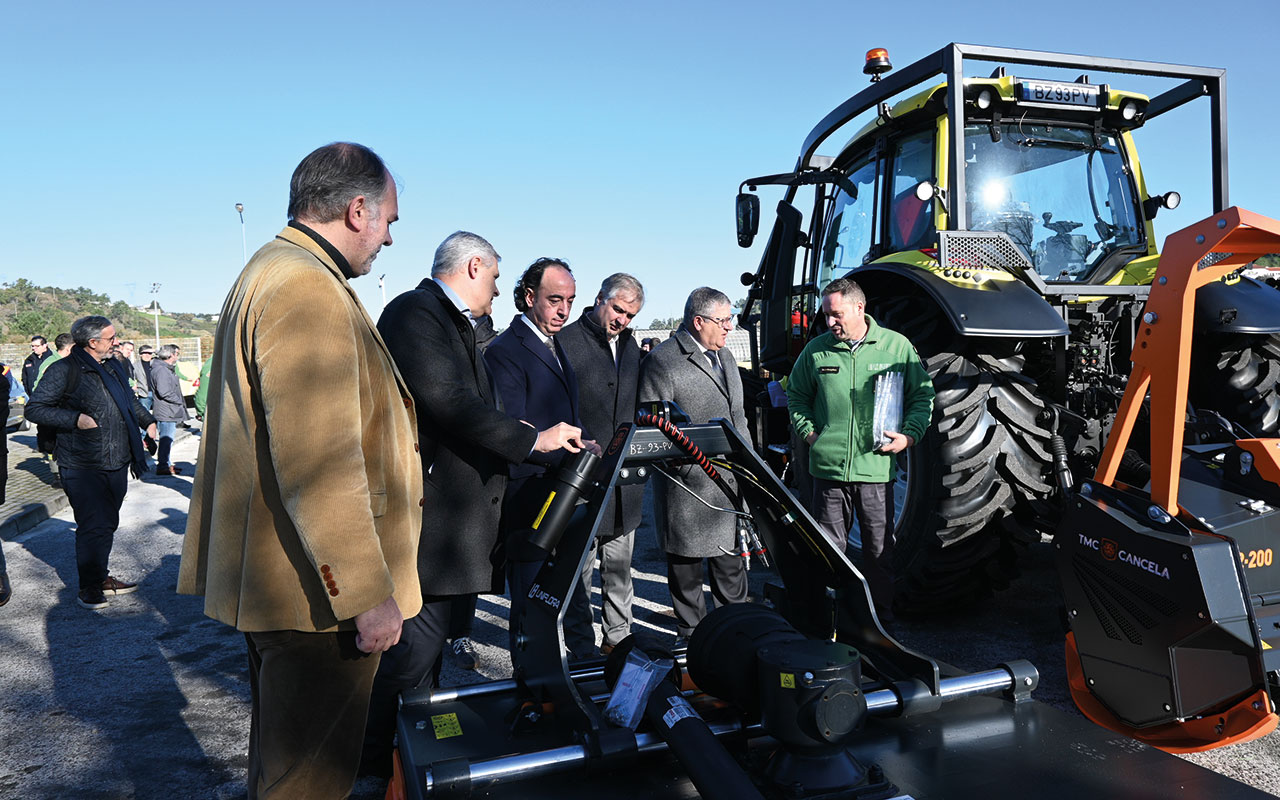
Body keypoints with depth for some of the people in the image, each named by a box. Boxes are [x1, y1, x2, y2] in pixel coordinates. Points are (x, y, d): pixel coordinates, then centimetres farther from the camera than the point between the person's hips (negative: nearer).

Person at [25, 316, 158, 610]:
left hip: (116, 463, 8)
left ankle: (101, 577, 27)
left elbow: (129, 400, 33)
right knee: (93, 526, -6)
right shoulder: (63, 371, -9)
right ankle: (89, 588, 7)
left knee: (108, 523, 14)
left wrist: (147, 420, 21)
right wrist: (75, 419, -19)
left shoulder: (109, 370, 16)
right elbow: (35, 409, -10)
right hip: (82, 467, -8)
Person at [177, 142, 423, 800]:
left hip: (271, 578, 11)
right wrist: (369, 593, -22)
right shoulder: (307, 288, -20)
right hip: (317, 592, -11)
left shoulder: (265, 274, 17)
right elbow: (320, 467, -27)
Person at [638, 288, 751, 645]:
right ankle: (689, 636, 24)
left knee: (732, 565, 15)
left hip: (731, 483, 7)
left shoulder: (725, 355, 15)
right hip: (687, 486, -7)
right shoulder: (662, 361, -11)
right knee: (686, 569, 8)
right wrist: (689, 461, -17)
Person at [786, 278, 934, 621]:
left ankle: (882, 613, 25)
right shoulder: (816, 350, 5)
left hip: (877, 467, -1)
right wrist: (808, 431, 3)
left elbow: (923, 394, 9)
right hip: (828, 466, 1)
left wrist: (910, 434, -5)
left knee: (880, 548, 7)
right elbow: (796, 395, 17)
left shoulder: (897, 346, 1)